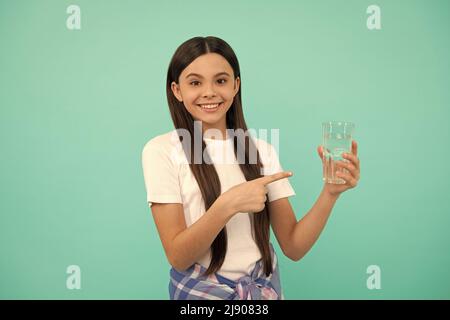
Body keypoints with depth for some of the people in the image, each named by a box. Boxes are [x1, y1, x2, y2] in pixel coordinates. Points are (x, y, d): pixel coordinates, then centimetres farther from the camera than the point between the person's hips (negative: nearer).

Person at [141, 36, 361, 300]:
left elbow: (293, 248, -7)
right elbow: (178, 257, -15)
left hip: (265, 288, 3)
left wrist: (330, 193, -21)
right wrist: (228, 205, -29)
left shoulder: (262, 151, -5)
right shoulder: (161, 151, -13)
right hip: (200, 291, -2)